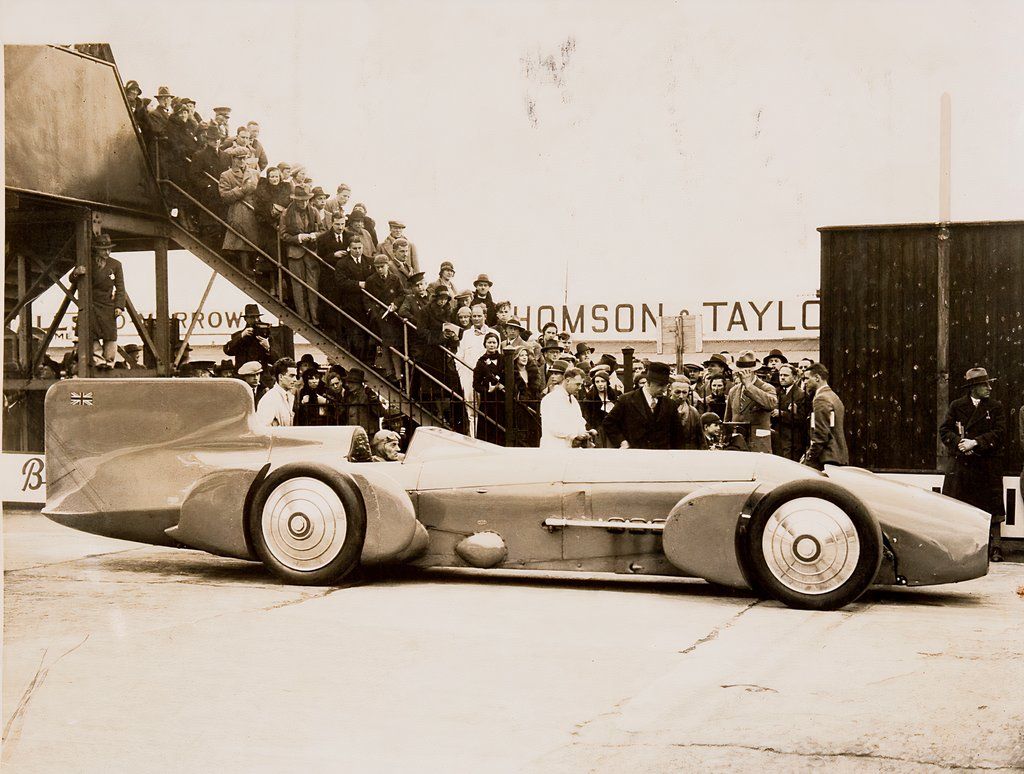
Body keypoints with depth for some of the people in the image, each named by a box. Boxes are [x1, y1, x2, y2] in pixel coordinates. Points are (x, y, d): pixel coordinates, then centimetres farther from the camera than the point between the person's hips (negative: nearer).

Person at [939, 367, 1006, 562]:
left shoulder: (995, 407, 6)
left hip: (988, 466, -1)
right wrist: (959, 443, -14)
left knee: (992, 508, -2)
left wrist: (975, 443, -14)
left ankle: (994, 548, 3)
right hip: (961, 465, 1)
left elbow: (999, 434, -3)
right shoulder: (957, 406, 8)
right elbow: (944, 430, 4)